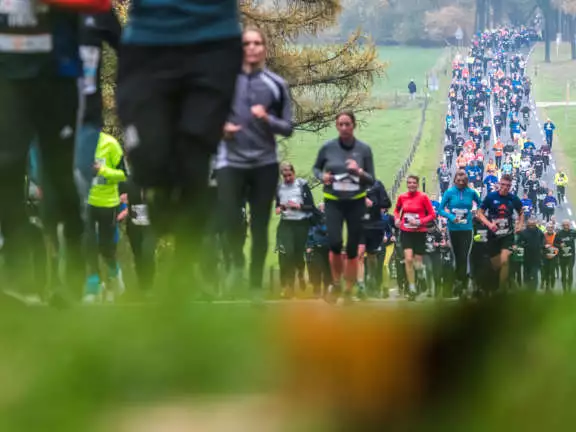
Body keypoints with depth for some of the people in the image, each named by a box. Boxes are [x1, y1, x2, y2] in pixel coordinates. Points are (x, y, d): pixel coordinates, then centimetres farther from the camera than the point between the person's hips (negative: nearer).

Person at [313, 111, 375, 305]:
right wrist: (322, 176, -7)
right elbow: (316, 168, 15)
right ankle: (336, 285, 3)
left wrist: (359, 172, -19)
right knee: (335, 243, -18)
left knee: (352, 249, 2)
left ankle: (348, 292, 15)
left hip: (356, 202, 1)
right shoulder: (327, 148, -3)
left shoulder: (364, 149, -3)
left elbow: (372, 180, 1)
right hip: (333, 202, -1)